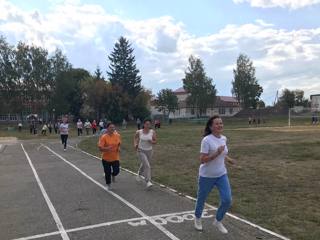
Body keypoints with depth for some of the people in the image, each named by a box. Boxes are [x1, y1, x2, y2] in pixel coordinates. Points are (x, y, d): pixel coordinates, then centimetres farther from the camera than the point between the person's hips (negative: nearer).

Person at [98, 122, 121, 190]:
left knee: (116, 171, -6)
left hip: (115, 158, 2)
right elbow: (100, 148, -20)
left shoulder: (117, 136, -4)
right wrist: (107, 148, -37)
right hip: (106, 158, -2)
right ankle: (108, 185, 34)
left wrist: (118, 148, -4)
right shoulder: (103, 137, -16)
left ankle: (113, 175, 33)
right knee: (107, 173, 5)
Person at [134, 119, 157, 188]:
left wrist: (152, 141, -22)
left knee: (144, 164, 22)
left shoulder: (153, 132, -9)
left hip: (149, 151, 3)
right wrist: (135, 144, -4)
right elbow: (135, 137, 11)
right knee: (147, 165, -19)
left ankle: (139, 173, 54)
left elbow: (155, 141, -1)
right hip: (141, 151, -3)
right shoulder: (139, 132, -10)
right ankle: (148, 181, -14)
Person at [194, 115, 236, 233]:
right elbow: (202, 160, -24)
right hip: (206, 176, -5)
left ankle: (218, 221, 23)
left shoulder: (224, 138, 0)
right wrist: (217, 153, -31)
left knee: (227, 200, -3)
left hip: (222, 175, 5)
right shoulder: (206, 140, -21)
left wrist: (228, 159, 2)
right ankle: (197, 219, 42)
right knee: (201, 199, 14)